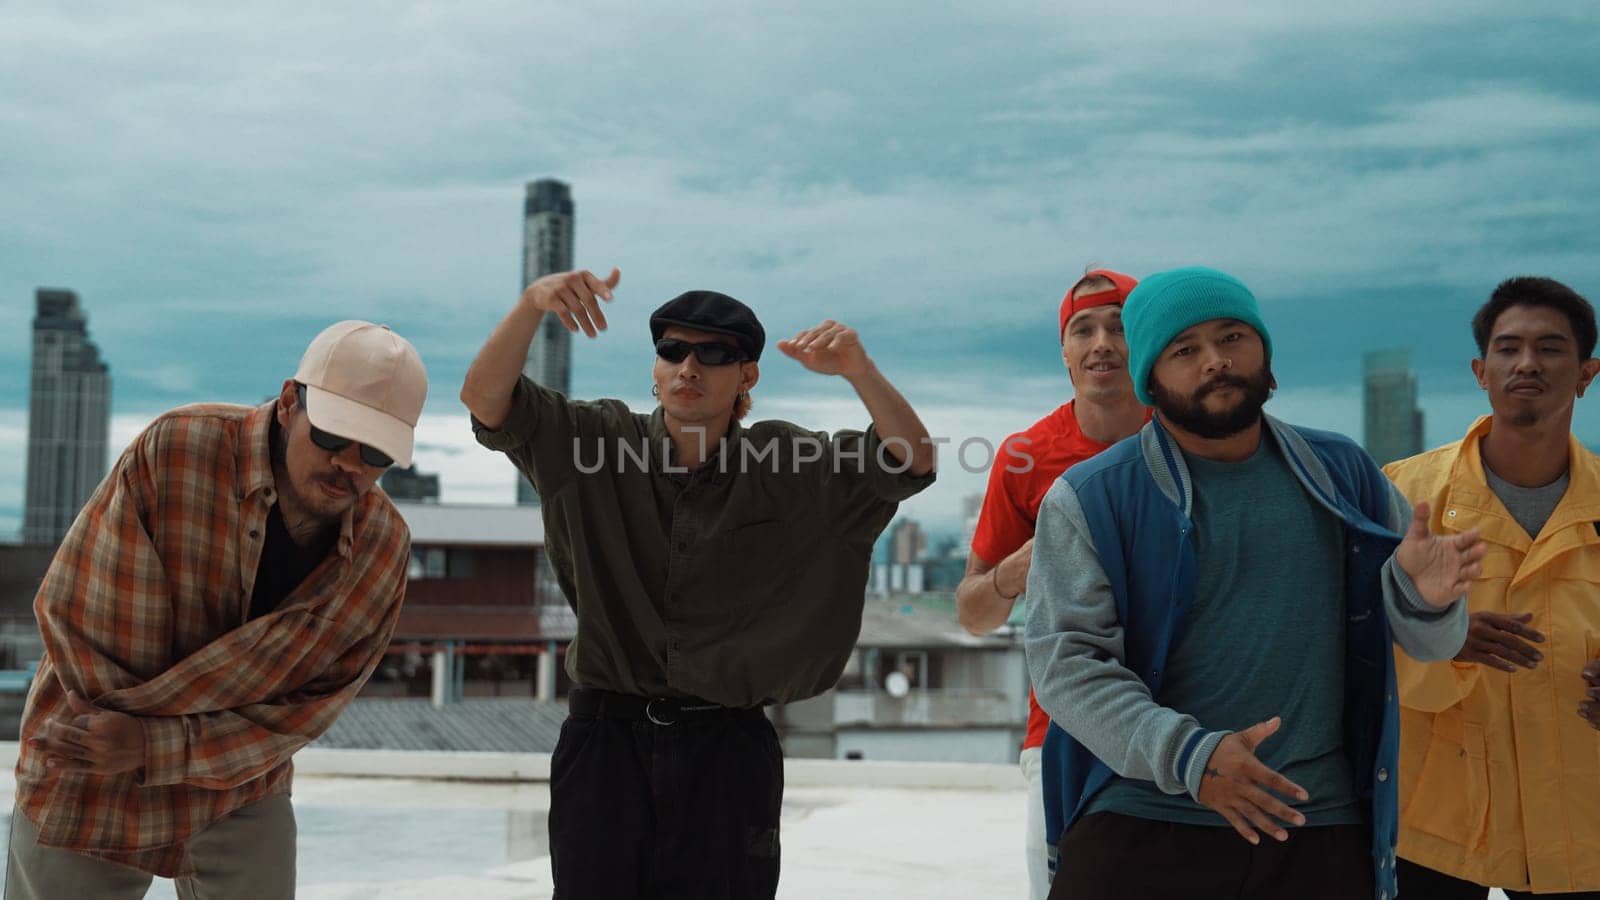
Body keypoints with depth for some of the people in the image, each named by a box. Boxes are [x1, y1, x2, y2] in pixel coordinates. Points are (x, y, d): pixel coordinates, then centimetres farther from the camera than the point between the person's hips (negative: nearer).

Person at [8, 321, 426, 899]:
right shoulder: (175, 449, -20)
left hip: (242, 797, 2)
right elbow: (76, 611, -17)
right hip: (91, 790, -2)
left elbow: (309, 706, -15)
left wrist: (152, 746, -23)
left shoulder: (384, 547, -12)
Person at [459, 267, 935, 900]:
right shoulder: (594, 445, 2)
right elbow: (485, 399, -8)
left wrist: (858, 370, -26)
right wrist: (532, 304, -25)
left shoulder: (789, 470, 0)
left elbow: (912, 460, -8)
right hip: (606, 736, 1)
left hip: (729, 750, 0)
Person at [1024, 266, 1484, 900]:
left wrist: (1423, 594, -13)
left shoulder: (1345, 475, 9)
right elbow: (1065, 663, -10)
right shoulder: (1088, 499, -2)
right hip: (1139, 826, -2)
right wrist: (1185, 756, -23)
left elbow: (1428, 642, 10)